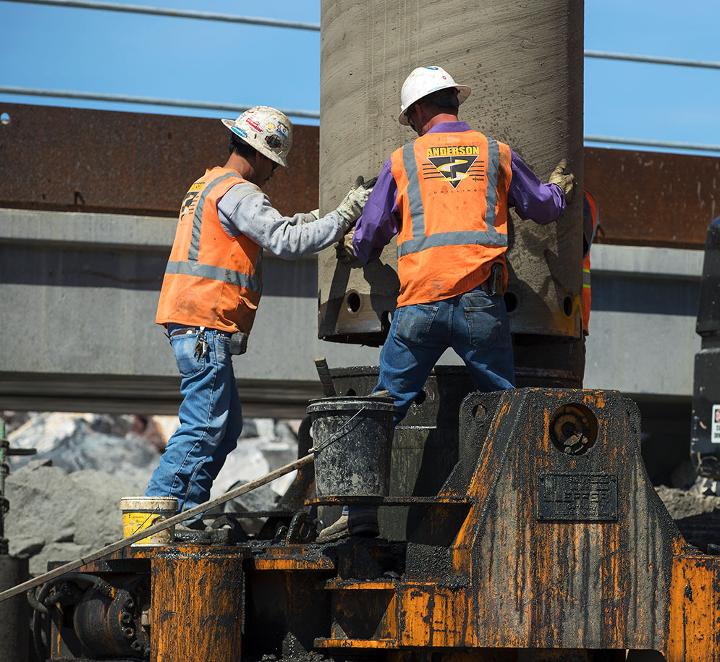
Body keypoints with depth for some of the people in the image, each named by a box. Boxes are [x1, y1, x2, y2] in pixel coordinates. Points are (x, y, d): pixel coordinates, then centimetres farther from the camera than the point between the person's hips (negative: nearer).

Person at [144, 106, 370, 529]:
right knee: (203, 427, -11)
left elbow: (265, 232, 28)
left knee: (227, 425, 13)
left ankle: (187, 514, 11)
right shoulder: (236, 192, -10)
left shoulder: (207, 186, 23)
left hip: (192, 324, 11)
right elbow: (287, 243, -18)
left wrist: (300, 223, 16)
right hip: (206, 324, -11)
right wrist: (344, 216, -11)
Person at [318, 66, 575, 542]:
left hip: (420, 302, -1)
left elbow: (370, 233, 16)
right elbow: (544, 207, 23)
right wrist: (560, 187, 47)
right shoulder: (497, 153, 11)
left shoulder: (404, 160, 9)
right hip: (481, 303, 1)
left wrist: (355, 253, 40)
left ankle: (361, 511, 4)